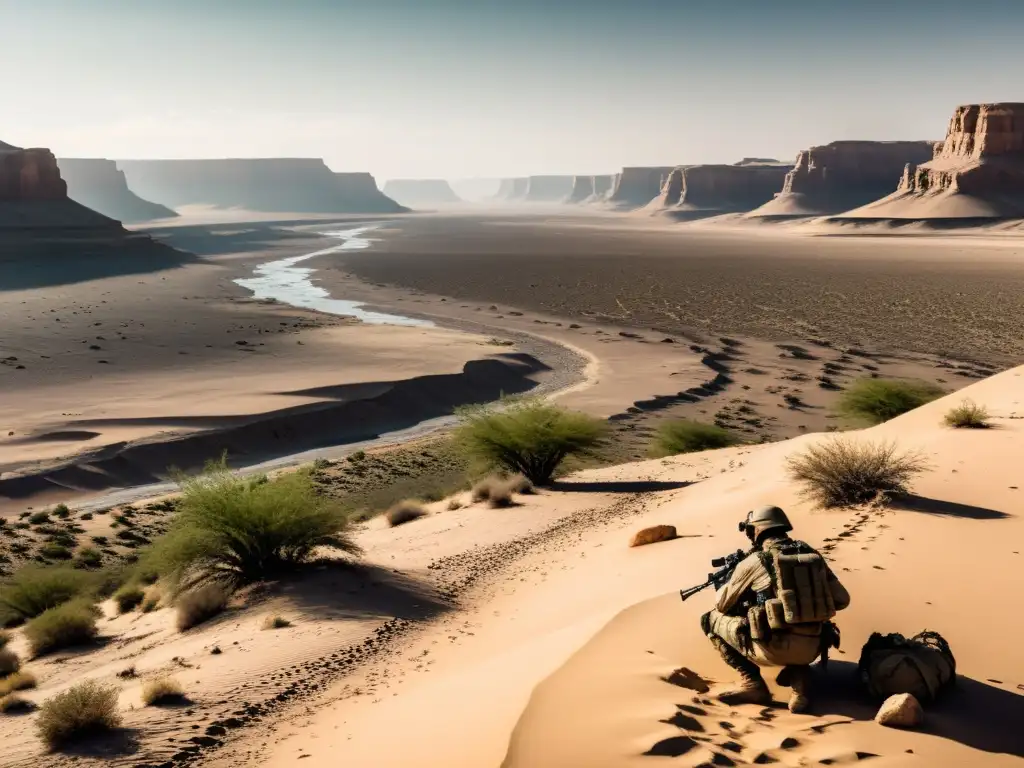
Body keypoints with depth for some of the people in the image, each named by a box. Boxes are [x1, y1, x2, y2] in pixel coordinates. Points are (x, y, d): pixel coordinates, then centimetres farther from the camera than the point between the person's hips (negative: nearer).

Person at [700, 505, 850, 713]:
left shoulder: (754, 562, -1)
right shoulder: (813, 555, 11)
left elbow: (722, 604, 11)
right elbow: (842, 599, 15)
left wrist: (726, 584, 33)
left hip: (774, 650, -5)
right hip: (811, 649, 5)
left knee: (711, 618, 13)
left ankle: (751, 682, 3)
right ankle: (798, 678, 11)